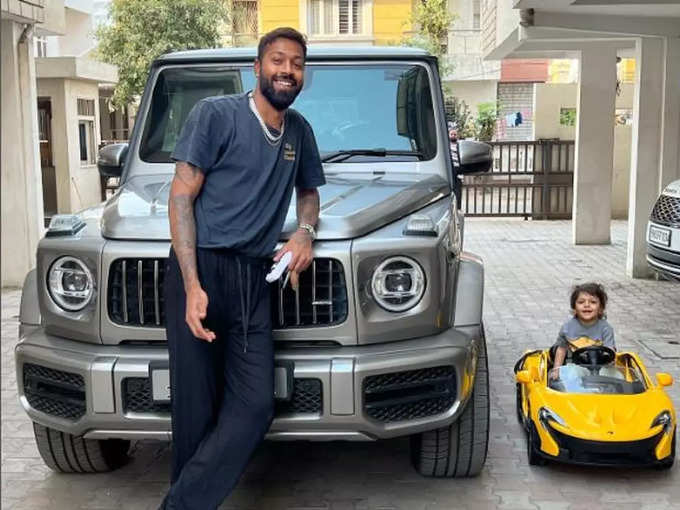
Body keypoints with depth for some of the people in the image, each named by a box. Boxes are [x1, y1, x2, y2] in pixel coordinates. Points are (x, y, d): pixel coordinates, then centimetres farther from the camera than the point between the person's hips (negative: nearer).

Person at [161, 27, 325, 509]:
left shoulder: (299, 130, 15)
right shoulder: (215, 113, -3)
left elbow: (308, 190, 31)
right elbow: (181, 197, -7)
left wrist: (304, 232, 6)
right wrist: (192, 285, -18)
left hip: (254, 280, 5)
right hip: (201, 271, -5)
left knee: (254, 407, -4)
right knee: (196, 410, -1)